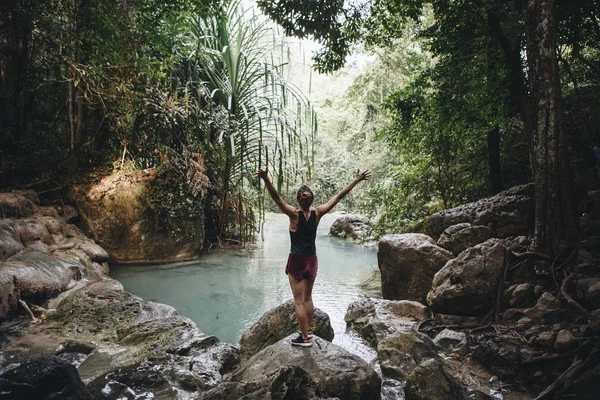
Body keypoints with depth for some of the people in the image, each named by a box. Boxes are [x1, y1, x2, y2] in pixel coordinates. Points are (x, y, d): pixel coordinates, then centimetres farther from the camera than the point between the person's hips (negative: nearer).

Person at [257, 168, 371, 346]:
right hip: (311, 260, 5)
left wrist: (266, 179, -39)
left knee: (299, 301, 4)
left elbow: (276, 198, -28)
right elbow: (339, 196, -2)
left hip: (296, 261, -5)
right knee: (308, 297, 20)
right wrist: (356, 180, 2)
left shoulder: (294, 214, -16)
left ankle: (305, 338, 9)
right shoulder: (317, 213, -6)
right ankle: (308, 330, 32)